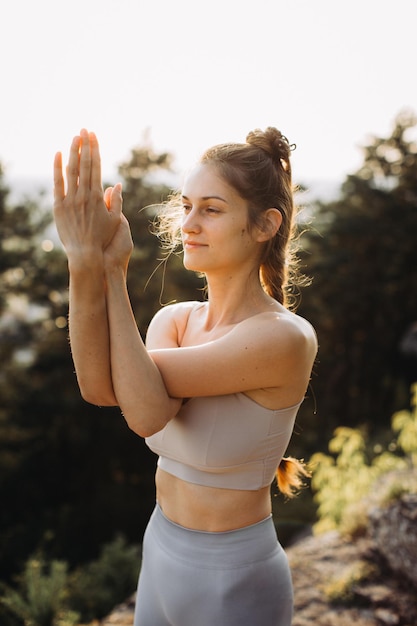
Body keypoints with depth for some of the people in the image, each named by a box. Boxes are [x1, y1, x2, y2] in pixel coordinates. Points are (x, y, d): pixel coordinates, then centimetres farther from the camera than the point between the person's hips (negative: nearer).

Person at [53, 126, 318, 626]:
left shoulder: (287, 337, -22)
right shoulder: (174, 319, -3)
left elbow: (146, 408, -24)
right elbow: (99, 388, -21)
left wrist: (108, 266, -22)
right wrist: (86, 263, -33)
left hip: (234, 582, -5)